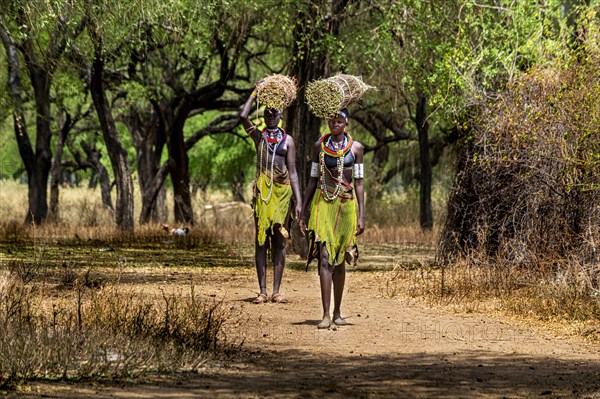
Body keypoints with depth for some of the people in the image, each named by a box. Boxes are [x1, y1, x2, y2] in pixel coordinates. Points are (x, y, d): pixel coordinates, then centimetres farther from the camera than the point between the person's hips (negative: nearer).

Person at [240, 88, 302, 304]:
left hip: (282, 191, 1)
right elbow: (243, 116, -9)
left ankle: (276, 291, 4)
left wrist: (298, 200, -1)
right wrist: (255, 93, 0)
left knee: (279, 240, 2)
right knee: (261, 239, -2)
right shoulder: (259, 136, 9)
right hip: (262, 190, -1)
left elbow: (292, 171, 7)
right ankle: (262, 291, -2)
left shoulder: (287, 140, 10)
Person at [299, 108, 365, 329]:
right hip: (323, 203, -1)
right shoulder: (319, 146, 6)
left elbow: (359, 182, 5)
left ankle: (337, 312, 17)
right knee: (325, 258, -12)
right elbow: (313, 180, 10)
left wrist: (361, 215, 0)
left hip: (347, 205, 1)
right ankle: (326, 315, -17)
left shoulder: (356, 147, 5)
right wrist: (302, 211, 7)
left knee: (340, 260, 7)